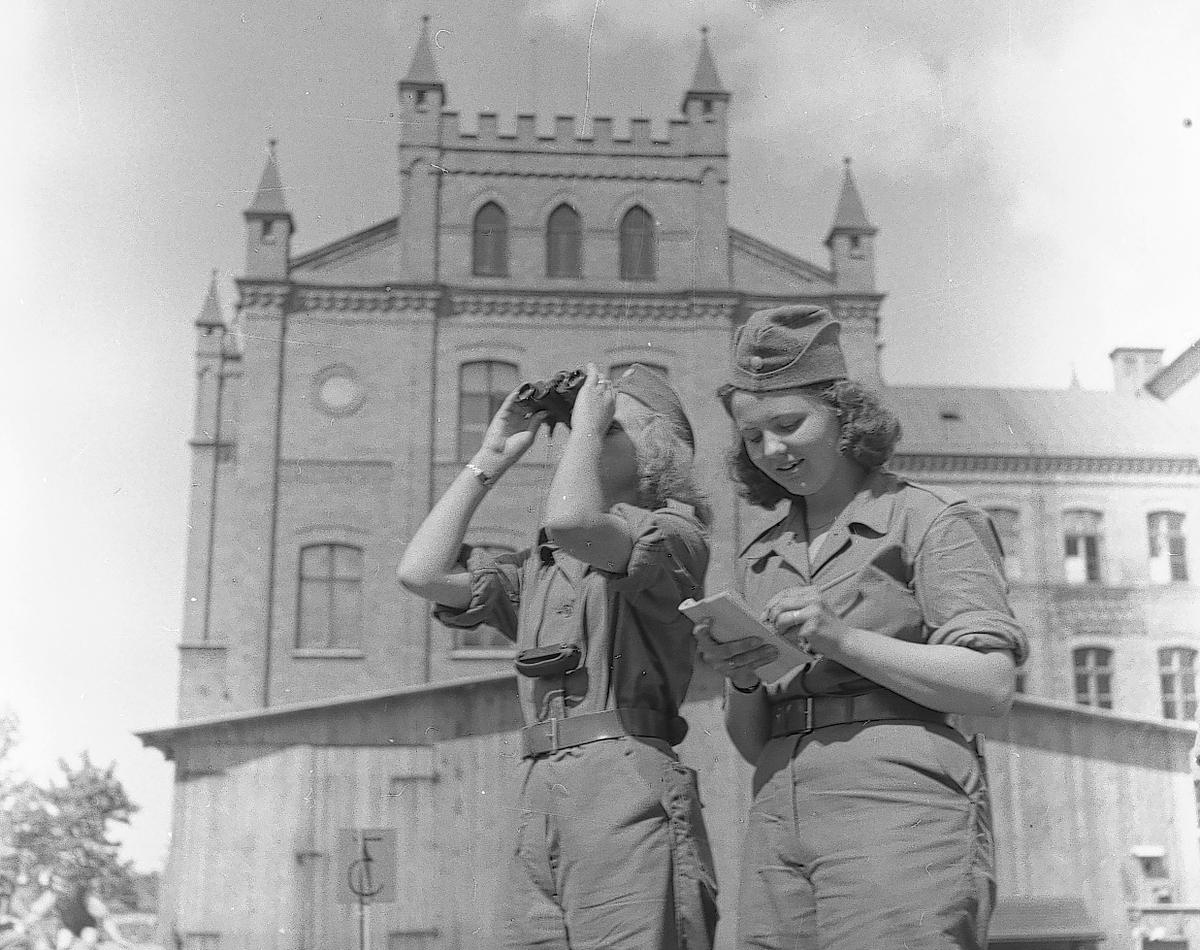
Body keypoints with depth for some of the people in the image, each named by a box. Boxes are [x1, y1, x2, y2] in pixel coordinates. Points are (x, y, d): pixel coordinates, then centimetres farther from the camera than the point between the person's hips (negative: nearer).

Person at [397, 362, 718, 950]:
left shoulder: (674, 532, 5)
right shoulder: (537, 567, 23)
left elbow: (571, 520, -15)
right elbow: (422, 572, 12)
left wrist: (588, 420, 2)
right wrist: (491, 459, 18)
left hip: (627, 790, -6)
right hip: (540, 798, 6)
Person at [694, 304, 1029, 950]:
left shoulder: (931, 520, 4)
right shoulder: (760, 558, 20)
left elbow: (993, 686, -6)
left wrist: (843, 640, -14)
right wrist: (741, 680, -2)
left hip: (900, 811, -5)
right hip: (777, 822, 5)